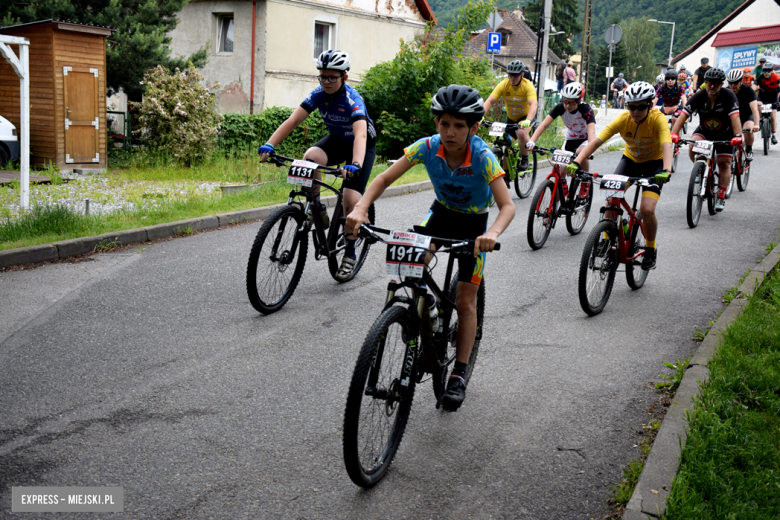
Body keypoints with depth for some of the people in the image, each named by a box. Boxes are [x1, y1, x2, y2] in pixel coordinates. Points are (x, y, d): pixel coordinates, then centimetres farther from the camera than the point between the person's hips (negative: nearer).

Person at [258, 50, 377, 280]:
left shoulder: (352, 100, -31)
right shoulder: (319, 94, -17)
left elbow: (361, 134, -47)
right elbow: (293, 120, -24)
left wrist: (355, 164, -65)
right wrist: (269, 144, -39)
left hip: (363, 145, -4)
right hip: (337, 140, 4)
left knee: (351, 200, -16)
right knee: (310, 157, -30)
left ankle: (350, 254, 3)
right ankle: (318, 210, -9)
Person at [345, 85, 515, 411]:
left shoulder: (482, 157, -31)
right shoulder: (427, 147, -24)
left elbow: (507, 205, -37)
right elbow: (386, 178, -23)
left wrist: (493, 233, -59)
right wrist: (360, 208, -40)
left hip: (474, 222, -3)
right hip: (441, 212, 3)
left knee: (465, 301, -2)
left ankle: (459, 376, 10)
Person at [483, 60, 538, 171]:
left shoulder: (528, 86, -23)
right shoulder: (503, 85, -17)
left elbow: (533, 104, -36)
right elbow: (490, 101, -25)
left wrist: (528, 121, -54)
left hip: (525, 117, -3)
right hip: (511, 118, 4)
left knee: (521, 133, -34)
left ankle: (525, 159, -12)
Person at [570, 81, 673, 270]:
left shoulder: (657, 119, -27)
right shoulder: (623, 119, -21)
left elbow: (667, 145, -42)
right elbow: (596, 141, -29)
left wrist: (666, 170, -61)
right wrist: (576, 162, -43)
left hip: (654, 163, -3)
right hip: (630, 159, 3)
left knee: (647, 209, -20)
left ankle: (650, 249, 6)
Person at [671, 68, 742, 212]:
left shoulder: (728, 96, -23)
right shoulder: (698, 96, -19)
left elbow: (735, 117, -35)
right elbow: (683, 115, -27)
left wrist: (738, 136, -50)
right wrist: (674, 133, -42)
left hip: (724, 134, -1)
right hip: (704, 131, 1)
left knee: (724, 164, -3)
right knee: (692, 147, -29)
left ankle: (721, 197, 5)